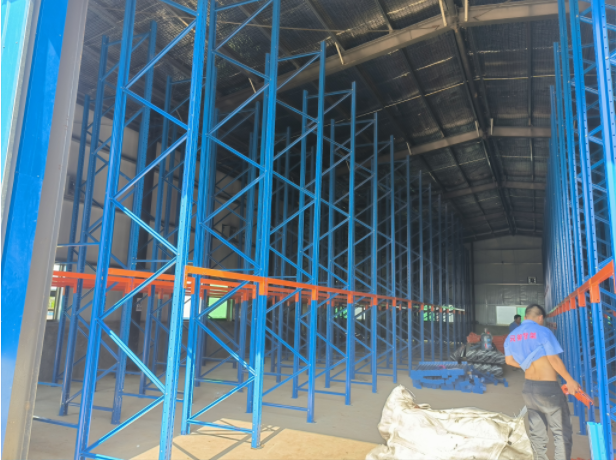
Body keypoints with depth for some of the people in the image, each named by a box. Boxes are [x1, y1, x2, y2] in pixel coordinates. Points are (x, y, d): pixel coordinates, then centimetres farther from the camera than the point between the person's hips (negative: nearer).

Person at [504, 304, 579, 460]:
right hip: (548, 388, -6)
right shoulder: (542, 331, -12)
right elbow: (554, 360, -14)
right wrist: (570, 380, -2)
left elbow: (509, 360, 11)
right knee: (562, 432, 6)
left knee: (537, 433, 16)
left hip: (529, 387, 6)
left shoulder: (512, 335, 6)